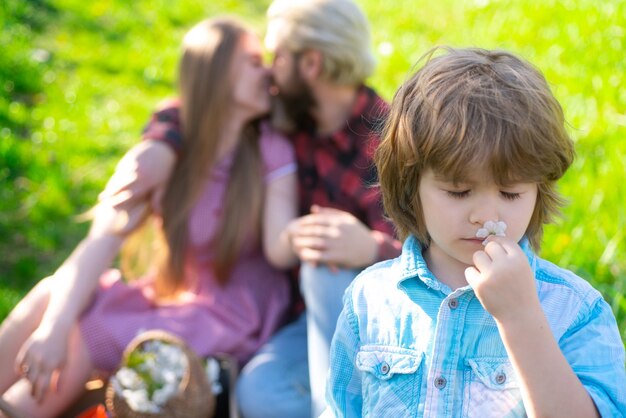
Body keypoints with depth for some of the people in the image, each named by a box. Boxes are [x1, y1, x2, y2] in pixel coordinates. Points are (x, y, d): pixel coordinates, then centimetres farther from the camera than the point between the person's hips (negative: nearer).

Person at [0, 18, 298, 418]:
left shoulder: (270, 151, -9)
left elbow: (280, 250, -19)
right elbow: (103, 239, -17)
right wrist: (56, 324, -30)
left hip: (233, 320, -3)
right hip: (166, 295, 3)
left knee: (80, 340, -22)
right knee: (51, 298, -20)